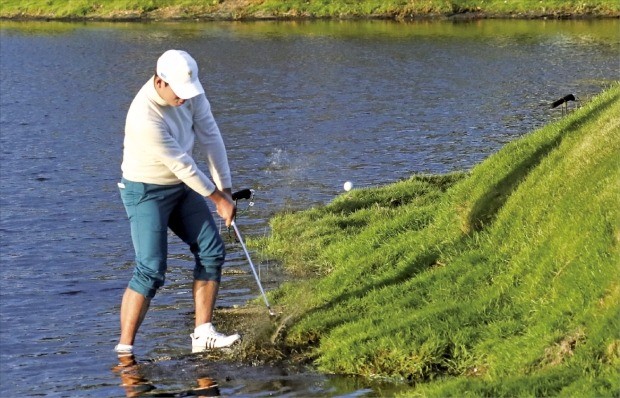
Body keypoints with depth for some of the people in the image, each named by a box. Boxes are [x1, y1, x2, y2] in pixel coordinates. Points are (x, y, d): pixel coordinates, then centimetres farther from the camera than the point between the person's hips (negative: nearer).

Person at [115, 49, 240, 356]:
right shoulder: (145, 117, -33)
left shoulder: (190, 91, -11)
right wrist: (218, 198, -15)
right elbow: (182, 164, -25)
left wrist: (225, 189, -8)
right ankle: (124, 350, -8)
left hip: (182, 186, 8)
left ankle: (202, 334, 9)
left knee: (212, 252, 3)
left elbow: (210, 137, -6)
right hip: (146, 192, -8)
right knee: (151, 270, -14)